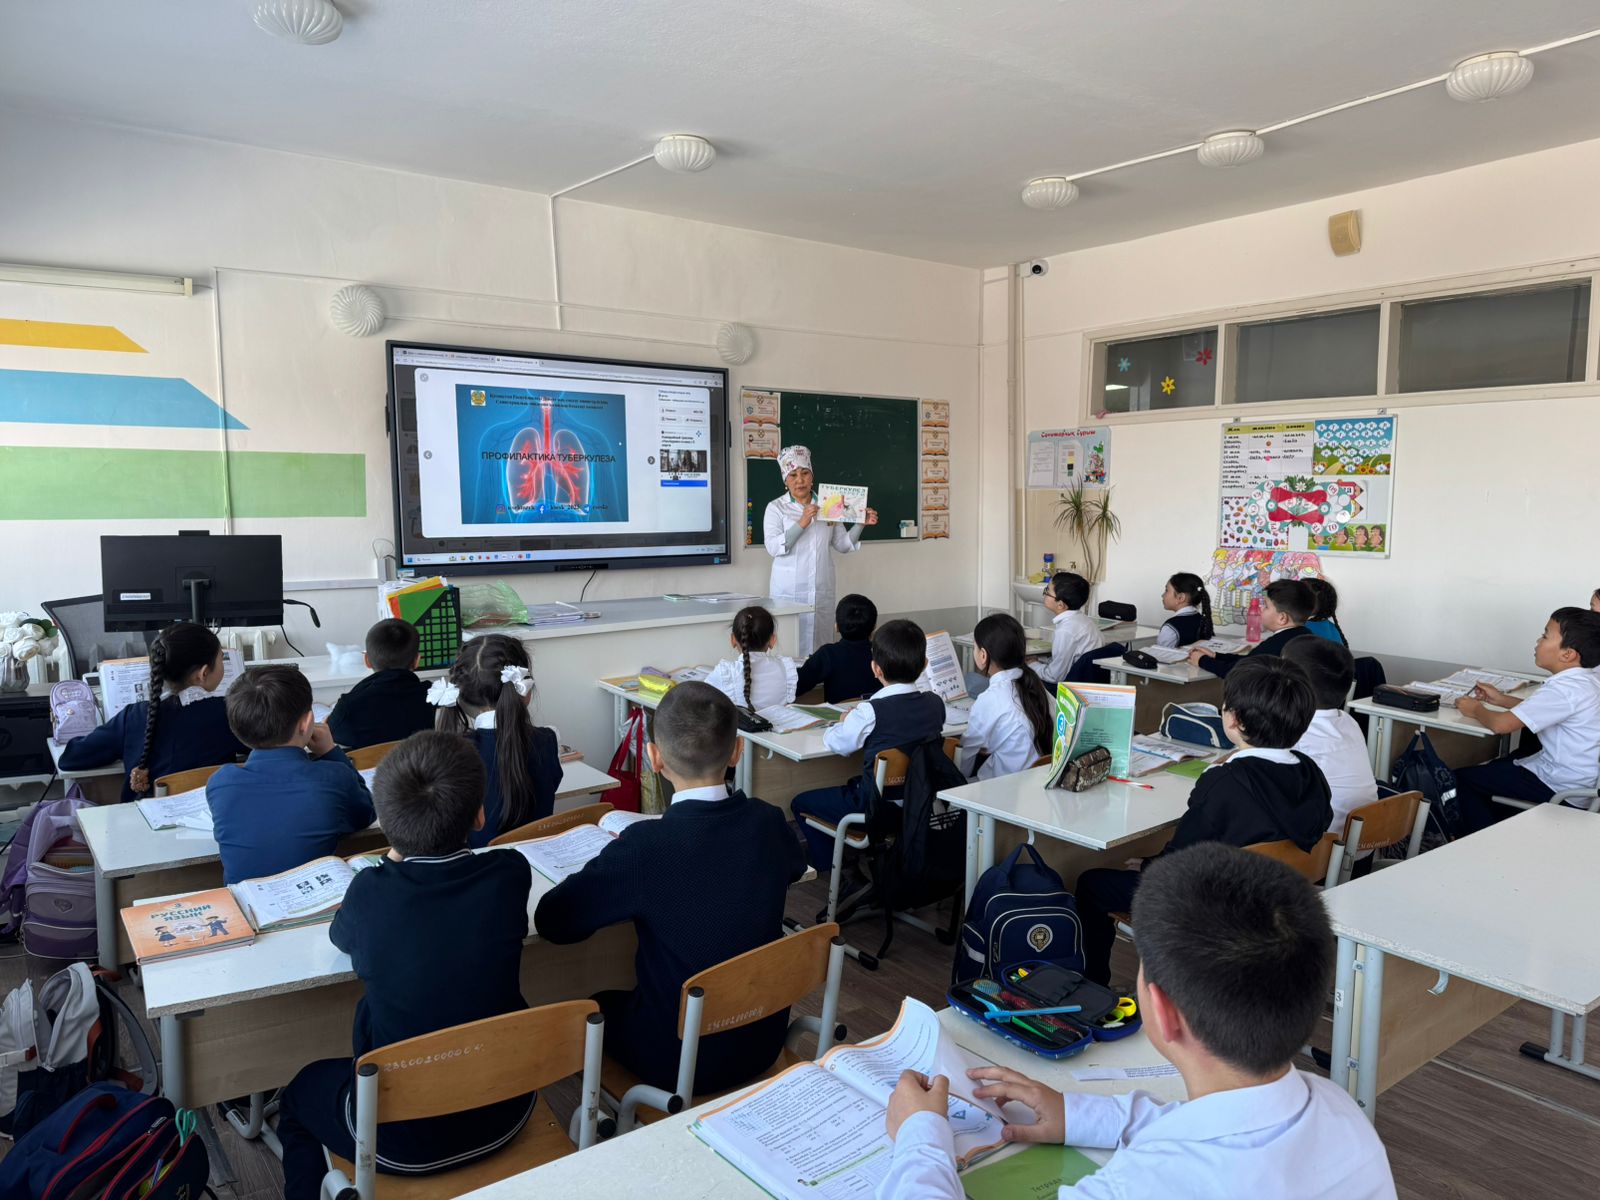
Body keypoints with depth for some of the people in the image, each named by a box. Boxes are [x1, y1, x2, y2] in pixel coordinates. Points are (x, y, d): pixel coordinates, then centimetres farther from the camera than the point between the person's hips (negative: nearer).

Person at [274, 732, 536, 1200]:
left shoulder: (371, 892, -23)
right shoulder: (510, 875, -18)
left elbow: (341, 936, 1)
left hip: (403, 1142, -3)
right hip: (503, 1113, 3)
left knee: (299, 1095, 29)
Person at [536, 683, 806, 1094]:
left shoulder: (644, 847, -27)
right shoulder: (768, 824, -13)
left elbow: (552, 921, -16)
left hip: (678, 1060, -4)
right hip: (763, 1040, 4)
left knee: (597, 1009, 27)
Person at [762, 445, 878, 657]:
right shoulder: (776, 508, 2)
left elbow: (843, 545, 13)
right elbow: (773, 547, -10)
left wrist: (861, 524, -1)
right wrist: (801, 523, -18)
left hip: (822, 593, 3)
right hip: (789, 593, -3)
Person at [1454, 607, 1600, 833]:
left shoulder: (1564, 689, -27)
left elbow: (1501, 724, -28)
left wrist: (1476, 710, -7)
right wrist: (1501, 699, 14)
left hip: (1561, 790, -10)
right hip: (1581, 780, 10)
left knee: (1463, 778, -4)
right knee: (1492, 768, 27)